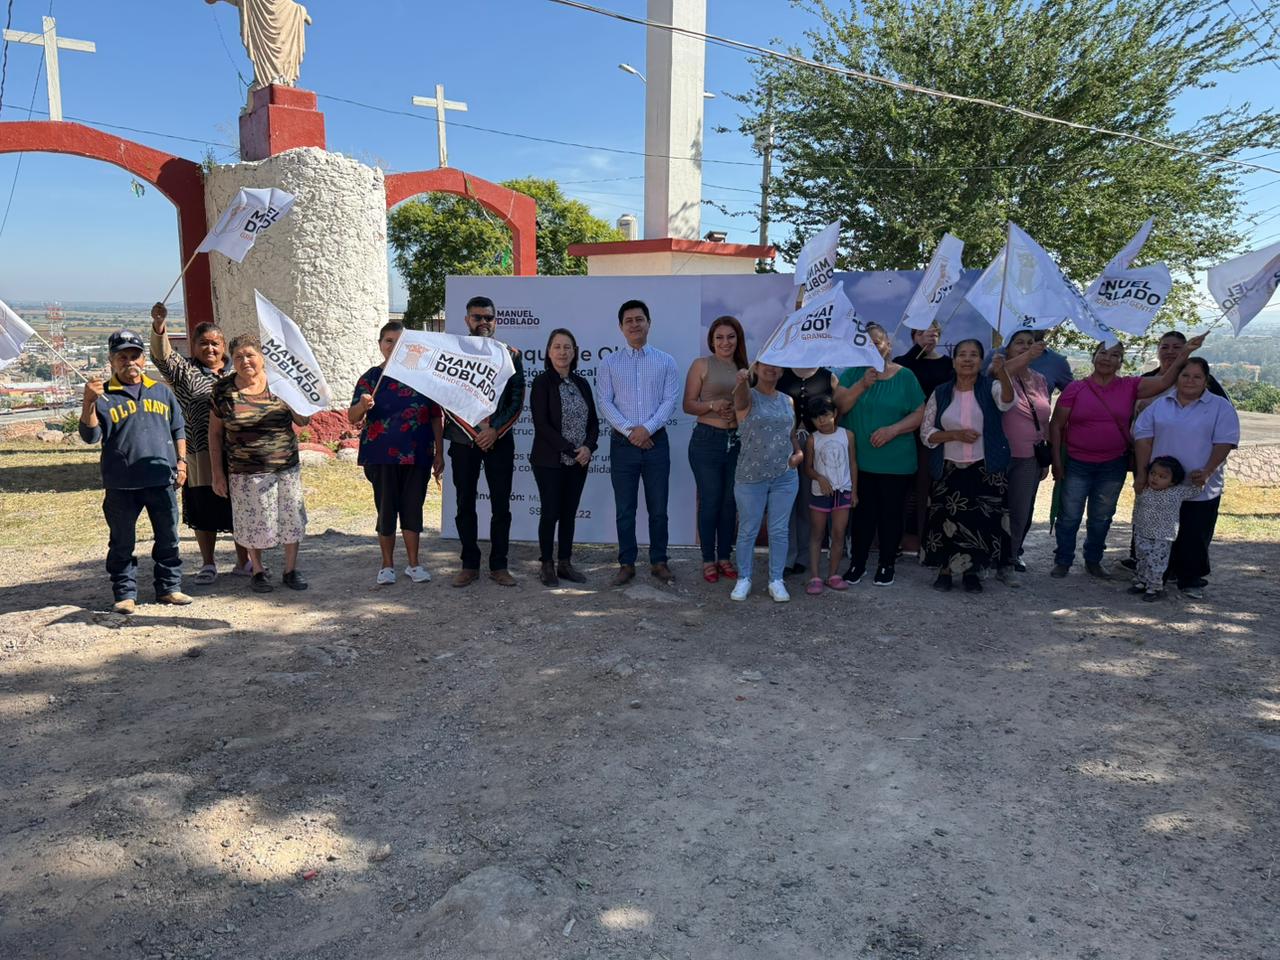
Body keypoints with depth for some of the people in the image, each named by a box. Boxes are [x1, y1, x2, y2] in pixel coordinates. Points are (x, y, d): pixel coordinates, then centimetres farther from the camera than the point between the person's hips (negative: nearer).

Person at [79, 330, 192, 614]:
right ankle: (125, 594, 17)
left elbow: (178, 429, 16)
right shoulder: (104, 396, 0)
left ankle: (169, 588, 22)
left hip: (161, 480, 3)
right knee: (122, 543, 7)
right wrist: (89, 402, -21)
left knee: (168, 538, 10)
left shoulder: (161, 391, 11)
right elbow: (90, 436, -8)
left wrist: (181, 460, 7)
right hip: (121, 485, -2)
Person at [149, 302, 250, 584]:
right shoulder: (185, 371, 4)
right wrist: (159, 325, -31)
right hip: (199, 455, -1)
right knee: (204, 509, 6)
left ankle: (243, 561, 20)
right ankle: (208, 564, 19)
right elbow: (163, 356, -14)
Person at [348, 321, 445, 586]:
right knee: (386, 509, 6)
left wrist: (439, 453, 3)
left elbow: (436, 417, 7)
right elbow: (352, 418, -8)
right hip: (381, 456, -1)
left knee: (413, 508, 8)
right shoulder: (371, 377, -1)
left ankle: (414, 564, 22)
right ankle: (387, 565, 21)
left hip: (417, 455, 1)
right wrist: (362, 406, -31)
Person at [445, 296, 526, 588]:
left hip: (499, 440, 0)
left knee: (501, 505, 1)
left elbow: (517, 400, 2)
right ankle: (469, 565, 15)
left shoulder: (509, 355, 5)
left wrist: (495, 430, -10)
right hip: (464, 440, 0)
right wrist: (474, 432, -10)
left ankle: (499, 566, 11)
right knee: (465, 504, 5)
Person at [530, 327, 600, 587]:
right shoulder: (542, 383, -5)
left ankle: (565, 564, 18)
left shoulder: (582, 384, 11)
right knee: (550, 513, -1)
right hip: (549, 461, -5)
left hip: (578, 462, 5)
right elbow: (541, 424, -13)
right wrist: (570, 450, -16)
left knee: (569, 513, 9)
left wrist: (588, 447, -9)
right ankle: (547, 566, 11)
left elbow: (593, 421, 10)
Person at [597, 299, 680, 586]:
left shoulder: (666, 361, 6)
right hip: (623, 443, 0)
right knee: (624, 509, 4)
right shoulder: (610, 363, 6)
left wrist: (647, 428, -14)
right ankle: (626, 564, 13)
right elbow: (605, 402, -1)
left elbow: (670, 401, -2)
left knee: (658, 508, 6)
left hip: (656, 441, 0)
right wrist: (629, 431, -12)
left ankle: (659, 562, 17)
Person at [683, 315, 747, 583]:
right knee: (710, 501, 0)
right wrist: (713, 405, -20)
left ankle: (725, 556, 22)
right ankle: (708, 559, 12)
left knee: (730, 501, 9)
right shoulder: (702, 365, 0)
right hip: (707, 440, -4)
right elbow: (688, 404, -3)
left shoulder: (744, 369, 12)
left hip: (736, 442, 4)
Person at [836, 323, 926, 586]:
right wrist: (862, 385, -18)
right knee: (862, 512, 6)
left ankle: (887, 565, 21)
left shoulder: (904, 376, 0)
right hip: (859, 460, 1)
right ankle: (857, 563, 19)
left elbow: (919, 414, -2)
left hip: (896, 462, -1)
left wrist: (893, 429, -16)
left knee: (890, 513, 7)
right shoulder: (852, 374, 4)